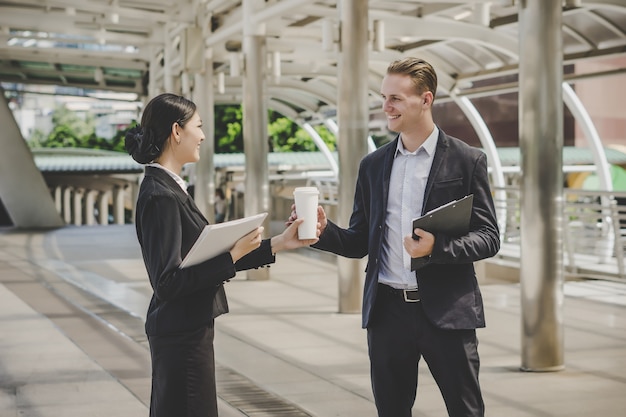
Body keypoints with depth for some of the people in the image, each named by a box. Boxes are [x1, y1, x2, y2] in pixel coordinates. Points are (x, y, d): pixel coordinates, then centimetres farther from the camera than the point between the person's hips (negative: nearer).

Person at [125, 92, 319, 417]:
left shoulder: (169, 188, 10)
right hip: (182, 337, -10)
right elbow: (168, 283, -23)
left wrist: (279, 243, 11)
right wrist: (233, 255, -21)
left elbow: (211, 256, 12)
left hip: (185, 332, 10)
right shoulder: (160, 196, -19)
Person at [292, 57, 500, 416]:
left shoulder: (467, 161, -1)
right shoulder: (373, 165, 11)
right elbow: (359, 243, 12)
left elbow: (489, 238, -4)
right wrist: (324, 229, -8)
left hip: (446, 310, -3)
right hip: (388, 310, 4)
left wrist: (437, 247, -21)